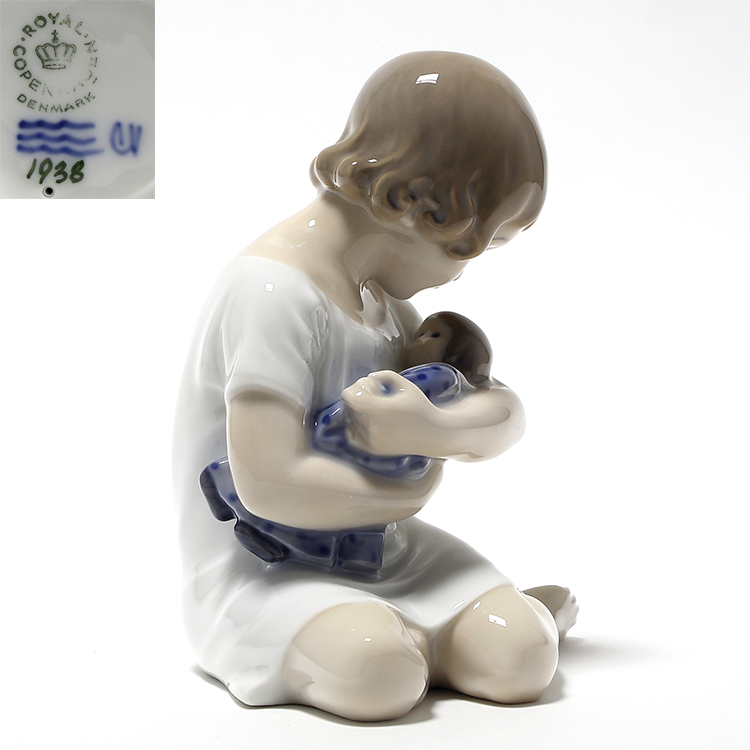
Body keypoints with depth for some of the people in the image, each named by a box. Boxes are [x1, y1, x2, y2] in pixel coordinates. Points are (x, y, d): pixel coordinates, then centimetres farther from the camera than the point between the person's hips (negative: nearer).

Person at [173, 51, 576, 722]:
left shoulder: (381, 293, 7)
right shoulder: (272, 290, -22)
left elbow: (505, 418, 5)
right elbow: (270, 485, -28)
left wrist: (431, 429, -20)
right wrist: (413, 492, -11)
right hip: (263, 574, -7)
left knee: (522, 658, -14)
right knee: (379, 671, -35)